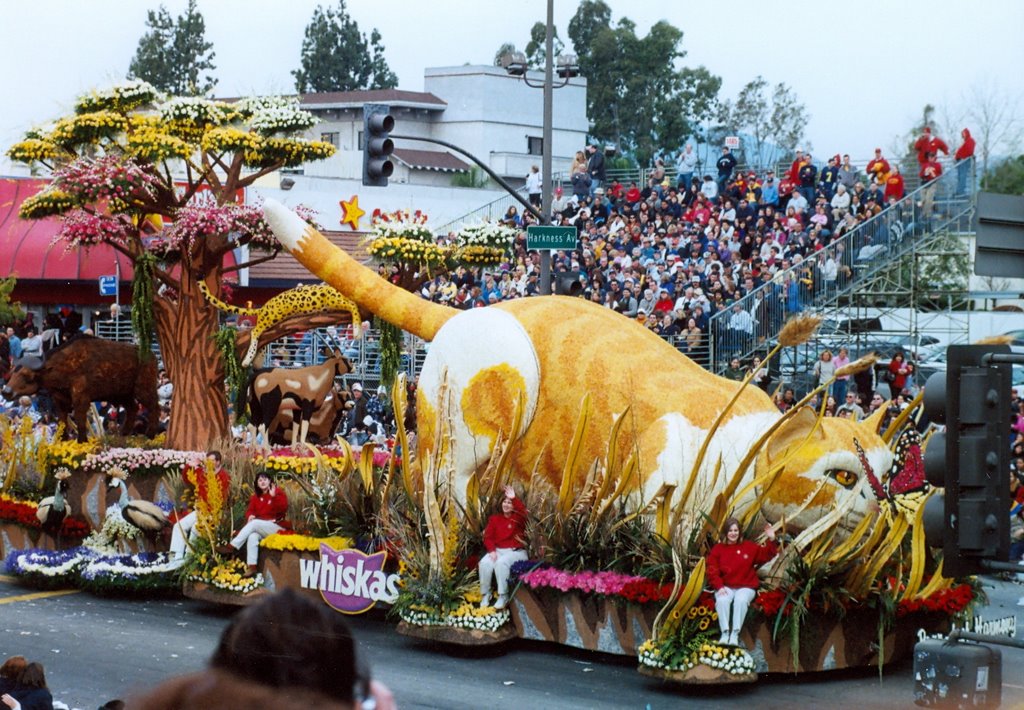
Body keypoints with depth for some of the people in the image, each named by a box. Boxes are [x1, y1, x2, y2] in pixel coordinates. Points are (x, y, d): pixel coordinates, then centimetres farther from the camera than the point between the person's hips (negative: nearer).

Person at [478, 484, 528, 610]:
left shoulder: (518, 518, 3)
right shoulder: (494, 519, 12)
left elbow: (523, 512, -23)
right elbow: (488, 537, 4)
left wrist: (514, 499, -35)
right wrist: (492, 551, -14)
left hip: (516, 552, -3)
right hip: (498, 550, 3)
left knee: (501, 562, -36)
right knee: (485, 563, -29)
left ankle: (503, 596, -28)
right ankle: (485, 594, -17)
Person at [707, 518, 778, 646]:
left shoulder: (749, 546, 9)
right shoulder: (717, 549, 6)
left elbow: (766, 555, 3)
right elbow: (712, 571, -1)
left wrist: (771, 540, -13)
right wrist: (719, 586, -17)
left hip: (745, 587, 0)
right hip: (726, 587, 0)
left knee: (741, 600, -35)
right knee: (722, 600, -35)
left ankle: (735, 634, -35)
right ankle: (725, 633, -34)